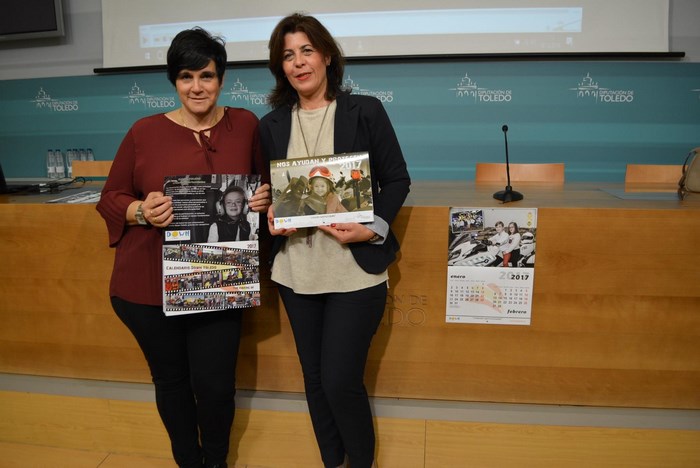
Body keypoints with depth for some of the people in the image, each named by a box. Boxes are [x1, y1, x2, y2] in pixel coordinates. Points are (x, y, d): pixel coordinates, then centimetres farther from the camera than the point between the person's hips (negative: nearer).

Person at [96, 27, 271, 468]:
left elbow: (269, 181, 12)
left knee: (215, 384, 4)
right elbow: (110, 199, 4)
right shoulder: (145, 132, -3)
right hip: (149, 284, 0)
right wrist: (141, 212, -17)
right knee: (171, 379, 15)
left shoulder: (246, 125, 1)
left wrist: (265, 198, -10)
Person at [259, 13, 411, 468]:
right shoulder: (272, 125, 7)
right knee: (315, 379, 15)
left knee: (341, 382, -2)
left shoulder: (365, 111, -3)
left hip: (355, 270, -4)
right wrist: (272, 216, -8)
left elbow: (397, 179, -1)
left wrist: (374, 228, -16)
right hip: (297, 271, 4)